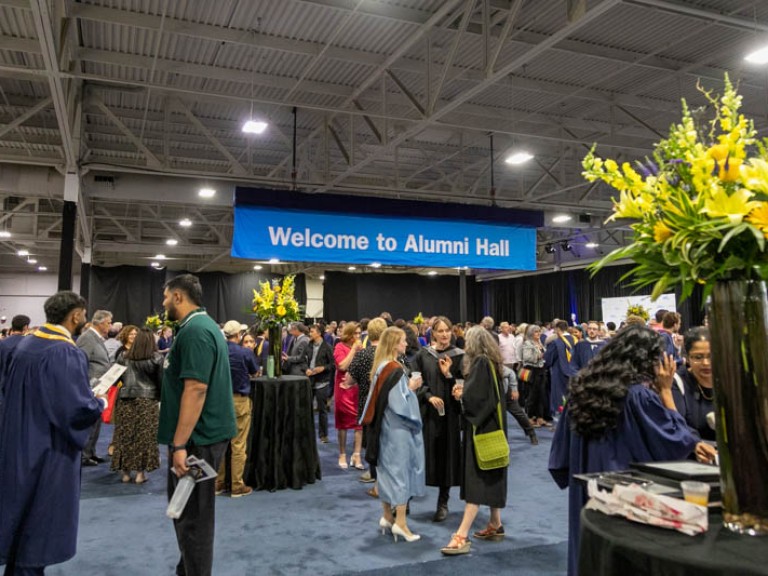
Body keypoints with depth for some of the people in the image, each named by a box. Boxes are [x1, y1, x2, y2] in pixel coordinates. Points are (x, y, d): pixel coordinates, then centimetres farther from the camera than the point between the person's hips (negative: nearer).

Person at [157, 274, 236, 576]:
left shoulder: (194, 330, -19)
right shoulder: (202, 325, 14)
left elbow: (196, 388, -26)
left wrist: (180, 444, -26)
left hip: (196, 436, -10)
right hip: (202, 432, 10)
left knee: (192, 516, 2)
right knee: (188, 511, 21)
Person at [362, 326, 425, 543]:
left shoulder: (381, 366, 7)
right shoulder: (395, 369, -20)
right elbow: (398, 403, -24)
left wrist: (407, 386, 10)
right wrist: (411, 387, -9)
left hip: (385, 426, 9)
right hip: (397, 428, -9)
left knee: (388, 469, 15)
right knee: (400, 469, -1)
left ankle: (387, 516, 24)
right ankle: (400, 522, 3)